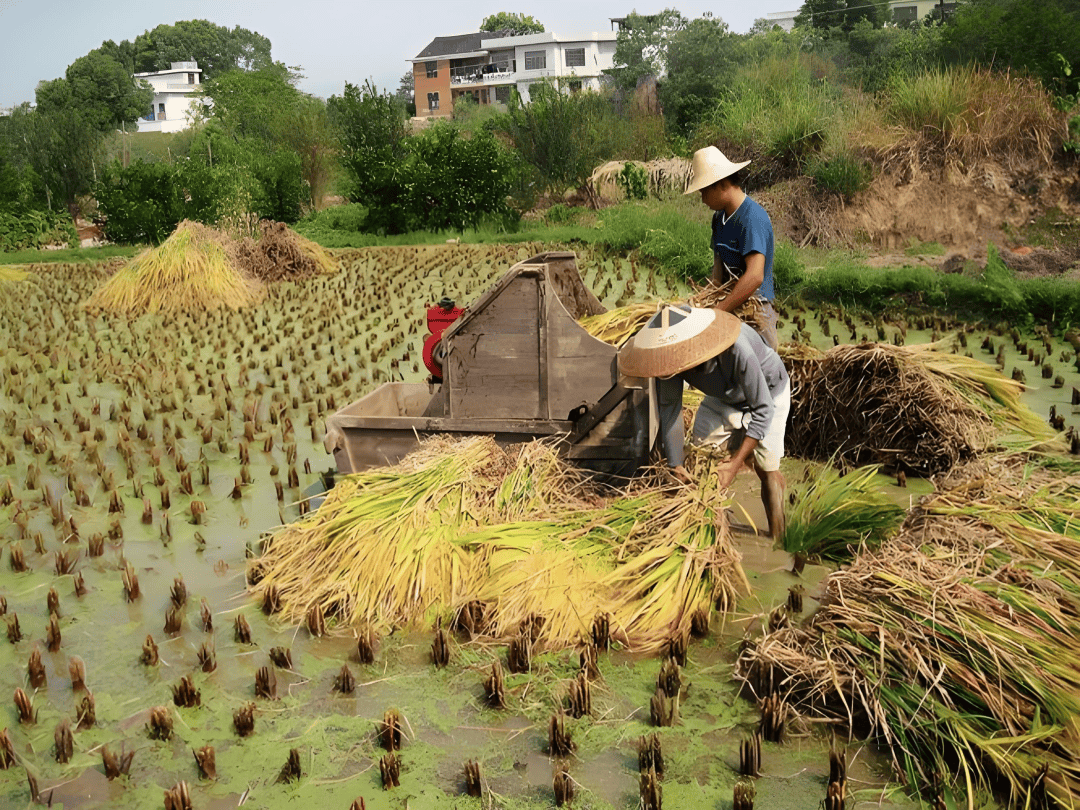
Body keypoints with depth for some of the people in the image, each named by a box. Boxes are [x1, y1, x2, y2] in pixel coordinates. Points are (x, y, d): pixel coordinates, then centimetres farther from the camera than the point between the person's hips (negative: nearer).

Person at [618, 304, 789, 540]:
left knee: (766, 469, -4)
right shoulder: (671, 351, -32)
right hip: (723, 396, 5)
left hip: (767, 392, -5)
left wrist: (735, 463, -34)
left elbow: (763, 410, -35)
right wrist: (676, 464, -20)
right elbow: (669, 407, -20)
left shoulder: (736, 349, -47)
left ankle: (778, 540, 15)